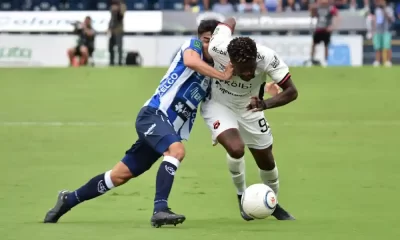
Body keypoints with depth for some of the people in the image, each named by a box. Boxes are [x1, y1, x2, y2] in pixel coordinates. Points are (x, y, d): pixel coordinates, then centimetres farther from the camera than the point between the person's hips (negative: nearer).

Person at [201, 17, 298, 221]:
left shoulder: (267, 58, -34)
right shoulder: (218, 49, -36)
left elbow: (291, 91, -27)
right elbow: (230, 22, -15)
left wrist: (266, 104, -43)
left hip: (248, 108, 2)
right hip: (217, 104, -2)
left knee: (266, 160, 11)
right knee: (236, 149, -27)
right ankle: (242, 196, 2)